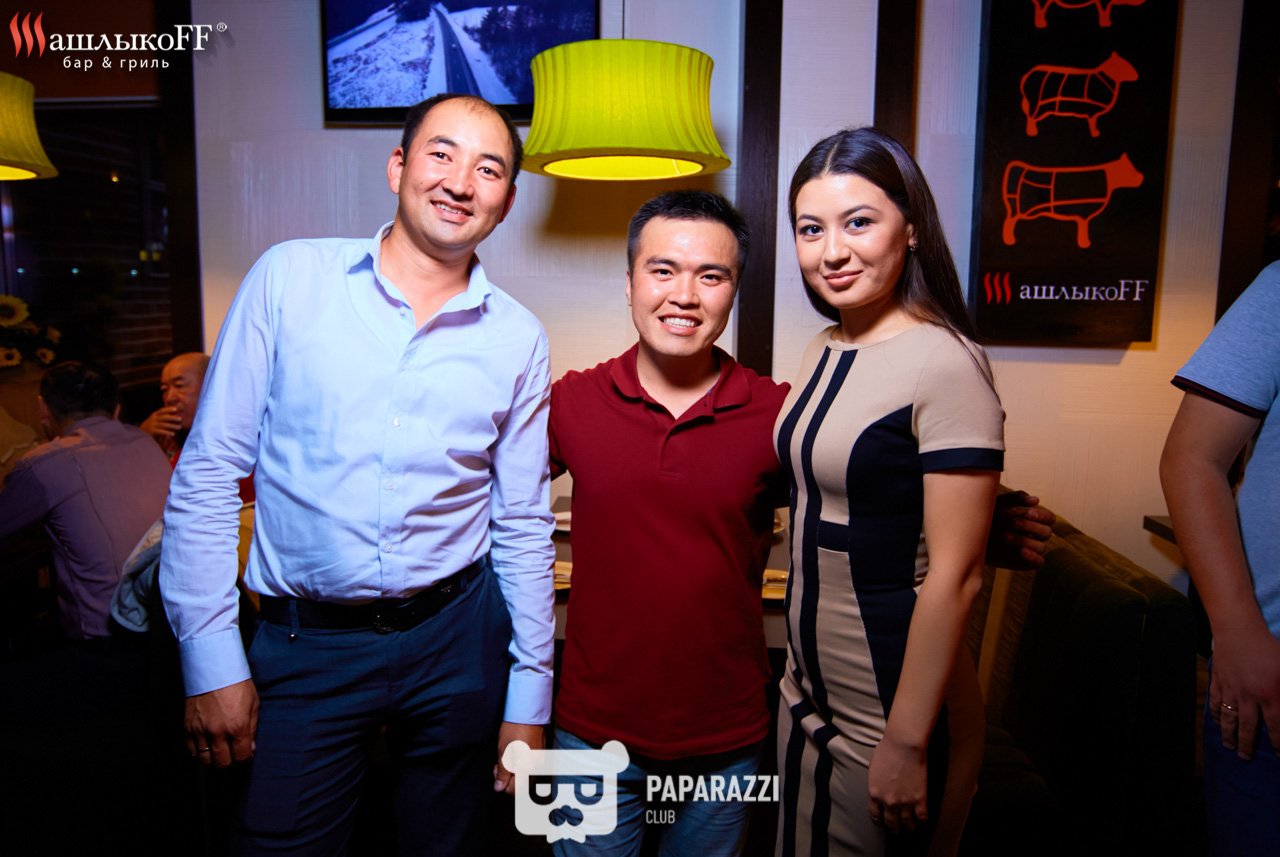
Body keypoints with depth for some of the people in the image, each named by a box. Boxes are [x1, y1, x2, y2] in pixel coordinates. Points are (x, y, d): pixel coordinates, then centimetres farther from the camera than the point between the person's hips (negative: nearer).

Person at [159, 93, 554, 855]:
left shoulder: (518, 337, 0)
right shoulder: (290, 277, -5)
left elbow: (524, 526, 5)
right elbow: (209, 472, -3)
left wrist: (530, 697, 5)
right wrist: (211, 659, -5)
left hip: (458, 640, 2)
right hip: (307, 646, -1)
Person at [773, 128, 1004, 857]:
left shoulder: (945, 364, -19)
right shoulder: (824, 352, 4)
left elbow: (955, 574, -20)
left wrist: (907, 743, -17)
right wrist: (798, 670, 11)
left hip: (895, 714, -7)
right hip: (809, 696, 7)